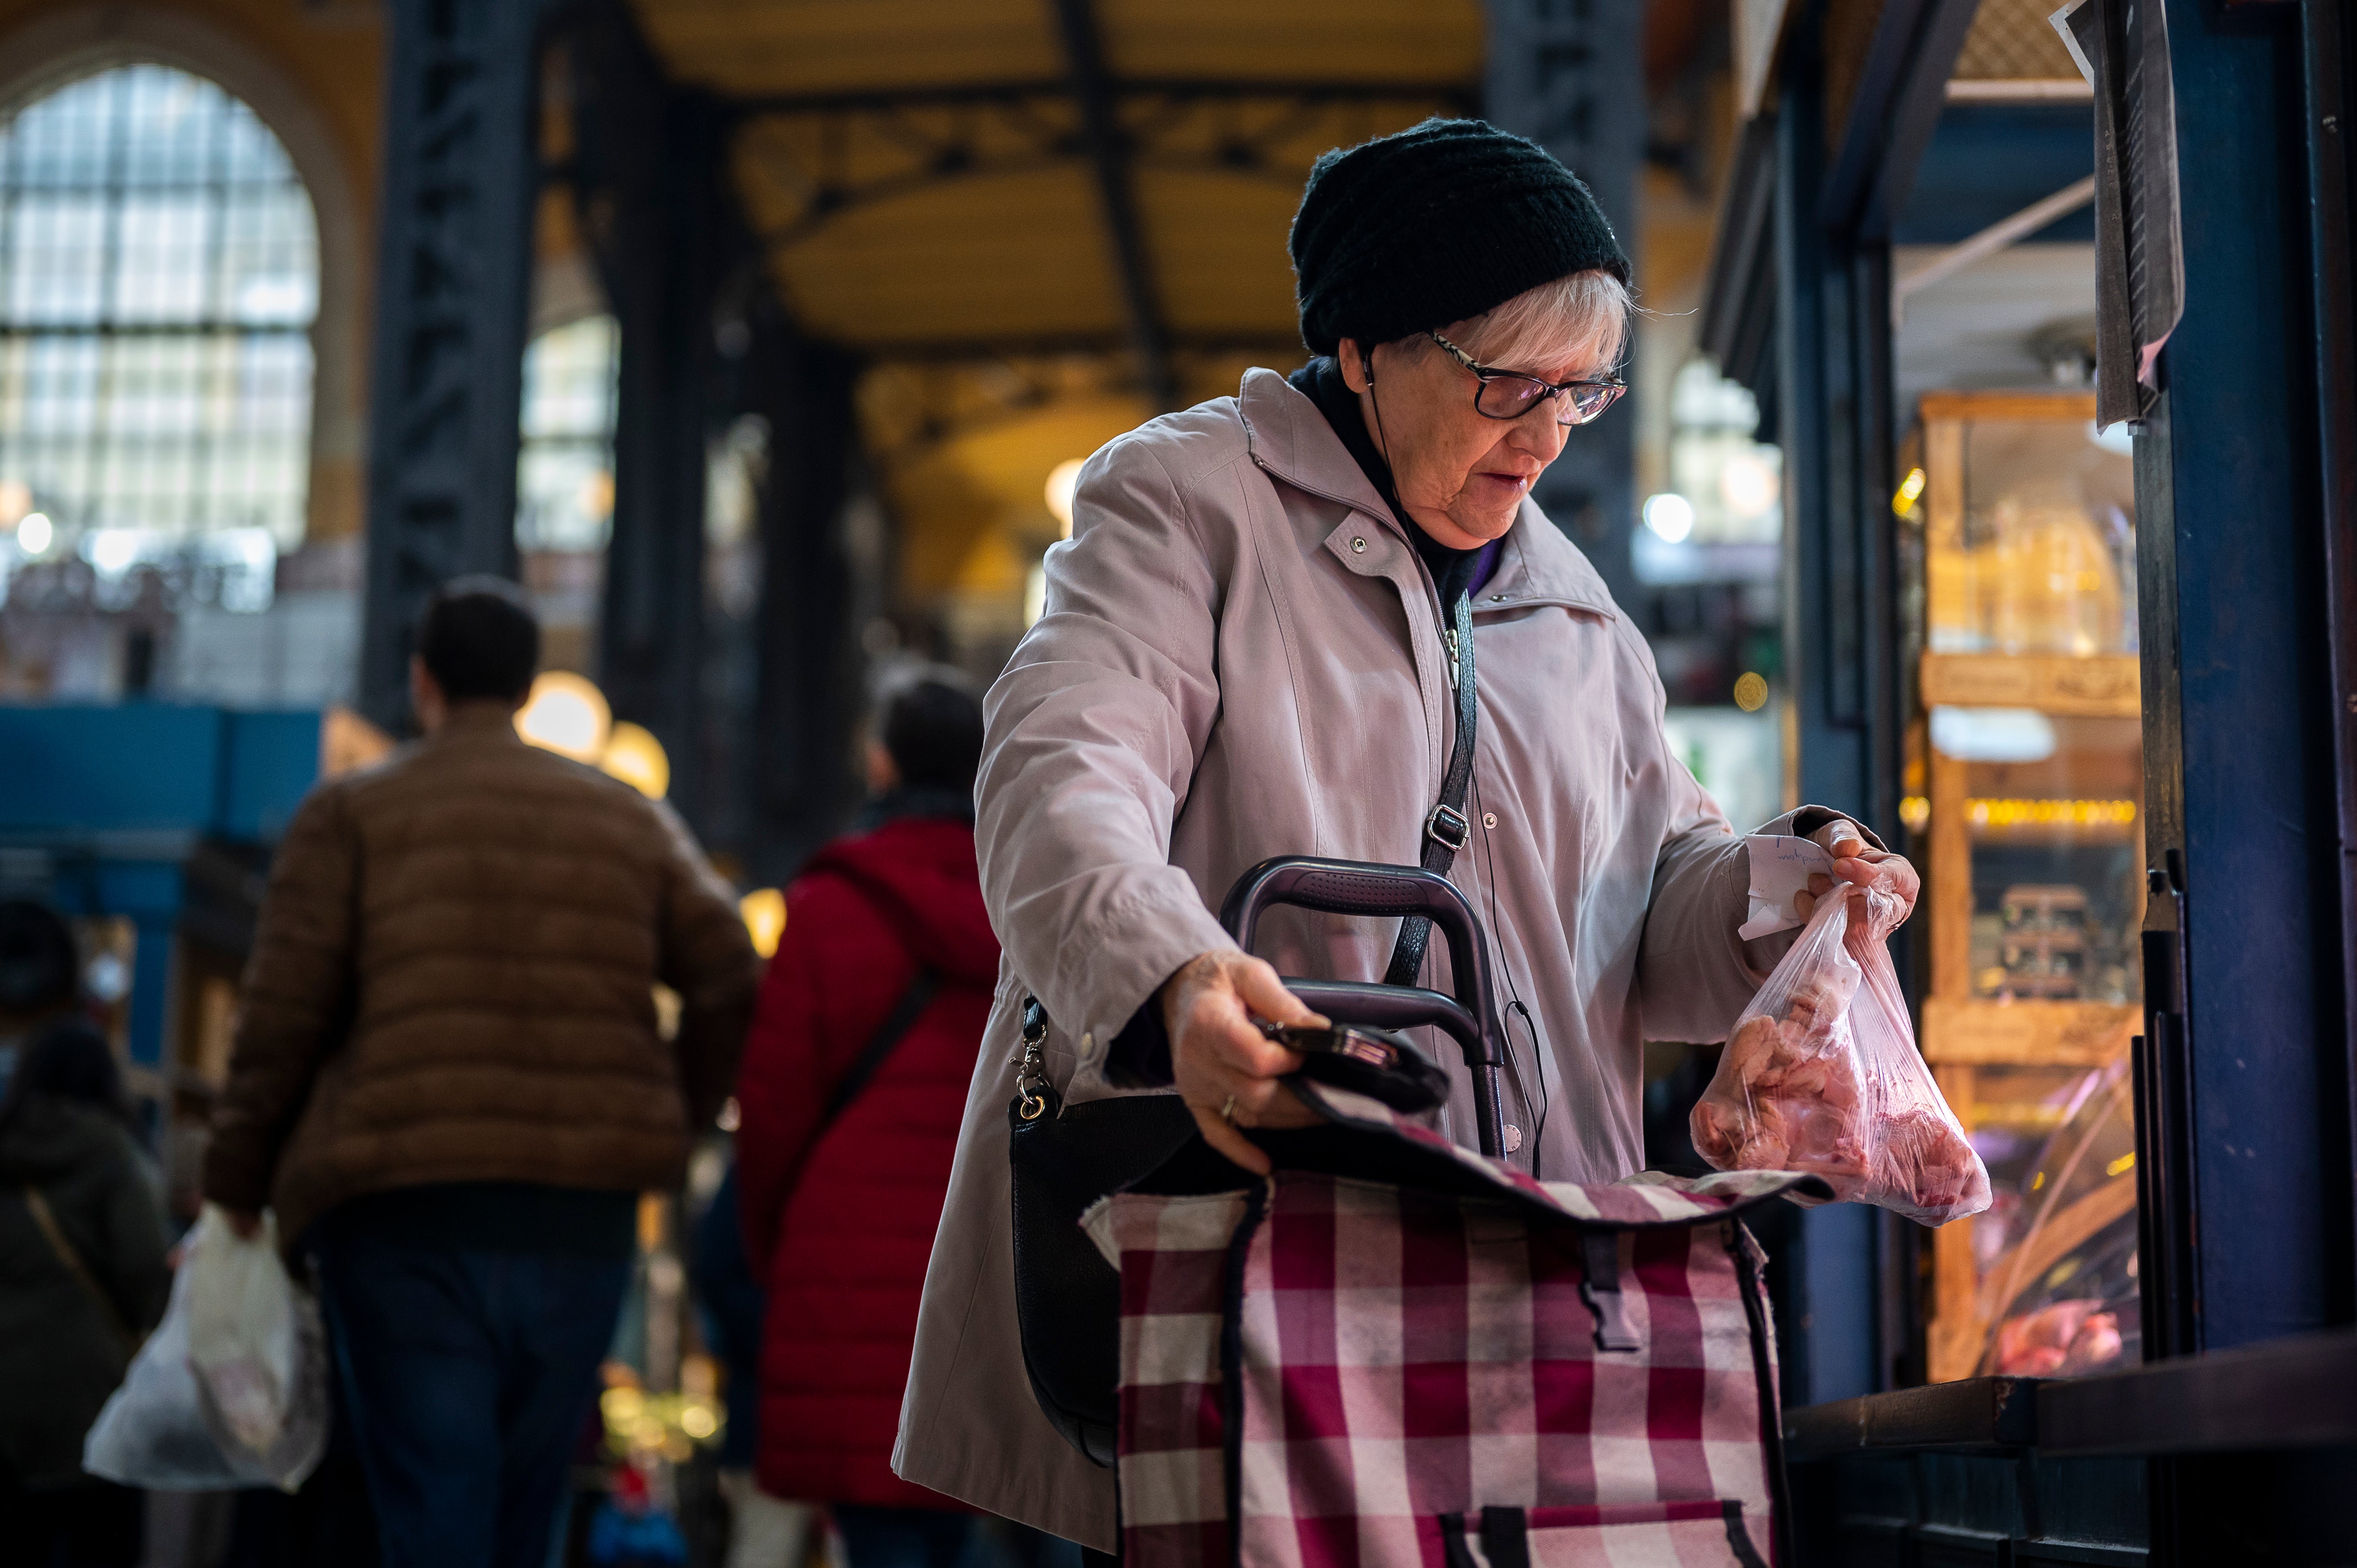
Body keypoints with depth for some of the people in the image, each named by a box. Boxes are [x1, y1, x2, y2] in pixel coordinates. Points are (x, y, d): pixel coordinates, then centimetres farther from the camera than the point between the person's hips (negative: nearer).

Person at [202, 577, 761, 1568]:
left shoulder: (353, 812, 5)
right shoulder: (631, 821, 14)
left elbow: (281, 1015, -1)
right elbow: (732, 984, 6)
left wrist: (237, 1190, 7)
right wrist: (674, 1119, 18)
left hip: (403, 1210, -3)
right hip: (583, 1220, 3)